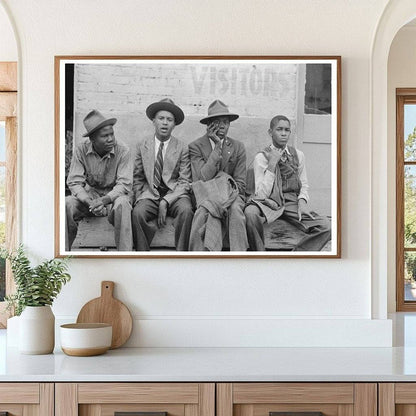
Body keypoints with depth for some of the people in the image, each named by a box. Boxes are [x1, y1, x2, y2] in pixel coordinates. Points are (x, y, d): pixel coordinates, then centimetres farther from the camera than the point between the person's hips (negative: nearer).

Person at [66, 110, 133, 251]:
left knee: (122, 204, -37)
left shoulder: (122, 151, -14)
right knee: (67, 203, -26)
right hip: (90, 193, 2)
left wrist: (104, 200, -33)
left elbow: (124, 184, -17)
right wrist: (90, 203, -29)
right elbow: (74, 182, -11)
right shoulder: (81, 151, -9)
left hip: (114, 195, -2)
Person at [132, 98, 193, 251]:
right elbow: (137, 179, 16)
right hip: (150, 194, 1)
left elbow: (185, 182, 0)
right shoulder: (142, 146, 11)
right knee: (138, 213, -31)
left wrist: (165, 202, -13)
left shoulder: (182, 148, 5)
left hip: (175, 194, -1)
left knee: (186, 210, -33)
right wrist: (139, 198, -3)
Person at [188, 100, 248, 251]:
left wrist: (224, 194, -15)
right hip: (206, 197, -1)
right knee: (203, 210, -35)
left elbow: (240, 183, 5)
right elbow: (203, 179, -13)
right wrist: (218, 146, -12)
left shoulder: (238, 147, 9)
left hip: (230, 194, 2)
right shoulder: (196, 146, 1)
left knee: (235, 209, -33)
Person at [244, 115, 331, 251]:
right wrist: (272, 164, -15)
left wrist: (302, 201, -3)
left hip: (292, 203, 3)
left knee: (326, 227, -21)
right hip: (269, 203, -3)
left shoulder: (298, 155, 9)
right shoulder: (261, 157, -2)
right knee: (250, 213, -39)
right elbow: (262, 194, -11)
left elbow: (304, 185, 19)